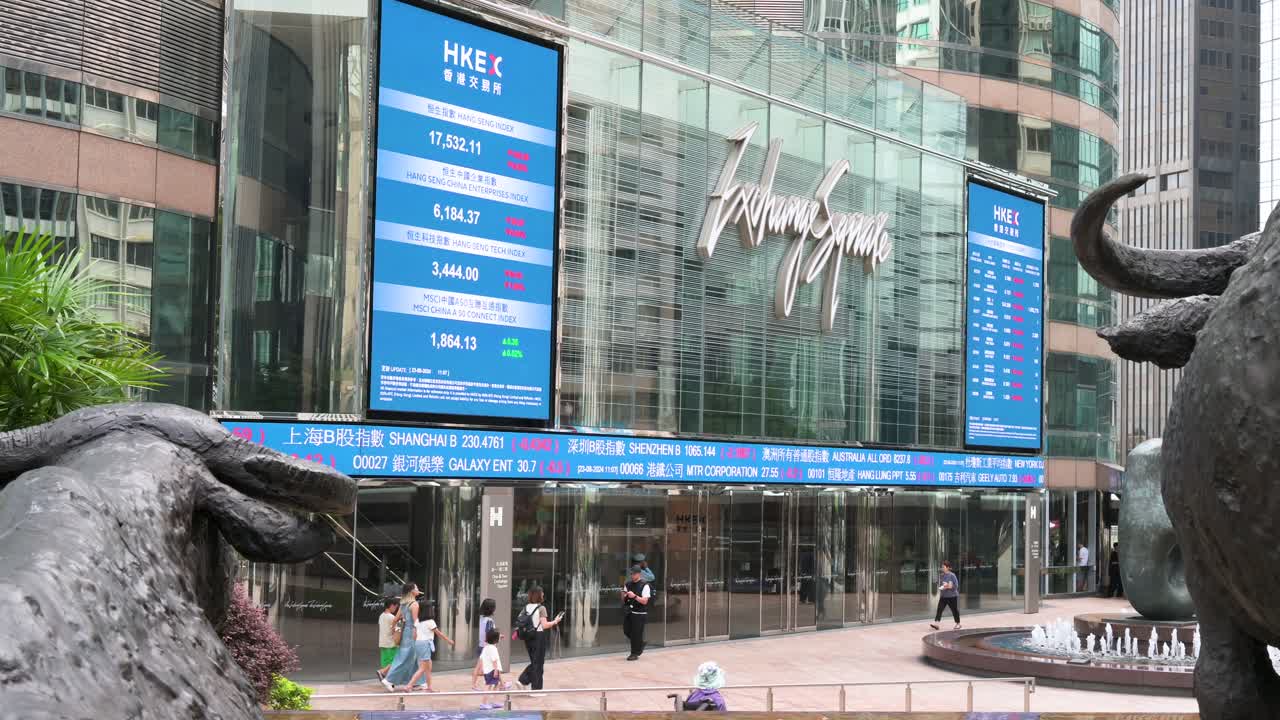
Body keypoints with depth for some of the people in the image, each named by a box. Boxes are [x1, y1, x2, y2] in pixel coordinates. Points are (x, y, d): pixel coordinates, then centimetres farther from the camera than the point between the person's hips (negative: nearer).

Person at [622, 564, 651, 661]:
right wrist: (624, 595, -8)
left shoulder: (644, 585, -10)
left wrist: (634, 596, -27)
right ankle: (640, 644, 30)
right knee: (626, 630, 7)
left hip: (640, 614, -6)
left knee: (636, 634, -3)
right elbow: (623, 600, 14)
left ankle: (635, 654, 10)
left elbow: (644, 601, -16)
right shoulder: (628, 585, 9)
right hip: (629, 612, 6)